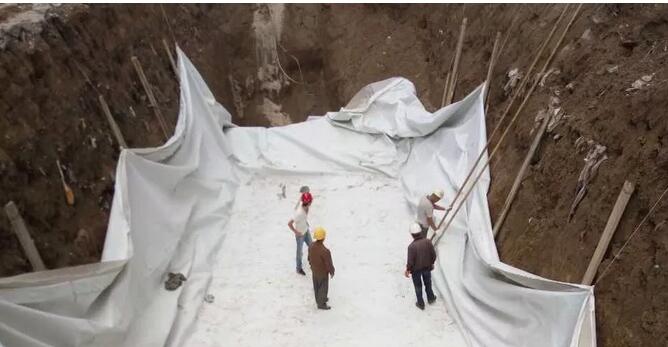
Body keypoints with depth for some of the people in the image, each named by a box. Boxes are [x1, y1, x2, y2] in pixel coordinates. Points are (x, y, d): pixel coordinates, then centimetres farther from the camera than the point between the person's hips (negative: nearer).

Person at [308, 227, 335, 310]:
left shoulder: (311, 246, -18)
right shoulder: (325, 251, -40)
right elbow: (329, 263, -26)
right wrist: (332, 272, -6)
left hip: (314, 270, 7)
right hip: (323, 272, -6)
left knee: (316, 286, 26)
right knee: (323, 288, 16)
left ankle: (319, 299, 48)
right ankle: (321, 304, 34)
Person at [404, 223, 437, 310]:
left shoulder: (411, 246, -32)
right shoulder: (428, 241, -21)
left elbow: (410, 261, -23)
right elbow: (433, 255, -9)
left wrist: (407, 270, -4)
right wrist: (431, 263, 11)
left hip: (416, 269, -3)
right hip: (427, 267, 3)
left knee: (418, 286, 20)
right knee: (428, 283, 29)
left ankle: (421, 304, 38)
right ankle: (430, 298, 51)